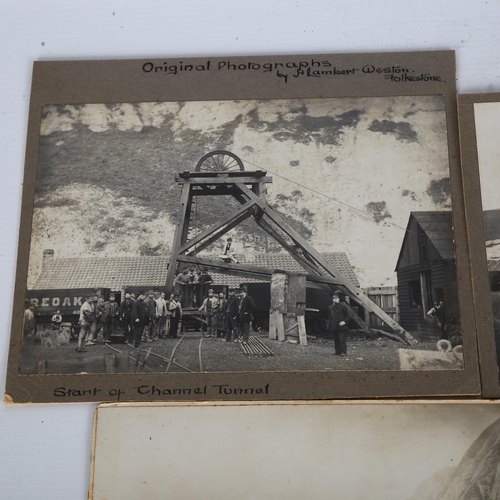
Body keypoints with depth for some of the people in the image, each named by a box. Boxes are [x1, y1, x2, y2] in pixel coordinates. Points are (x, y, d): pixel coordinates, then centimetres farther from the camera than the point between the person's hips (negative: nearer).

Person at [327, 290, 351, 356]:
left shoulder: (343, 306, -3)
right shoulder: (330, 307, 10)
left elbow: (348, 315, -1)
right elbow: (329, 317, 19)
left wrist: (344, 322, -14)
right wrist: (328, 326, 12)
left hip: (341, 327, -5)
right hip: (333, 327, 5)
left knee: (342, 339, -8)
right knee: (336, 340, 8)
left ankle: (343, 352, -5)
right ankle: (338, 352, 15)